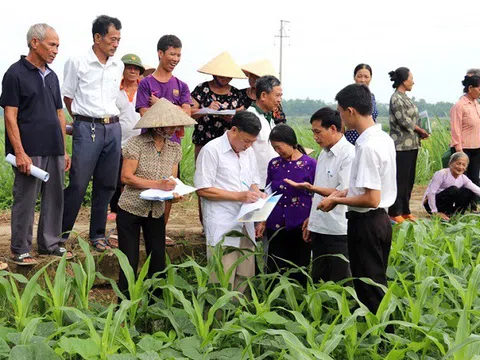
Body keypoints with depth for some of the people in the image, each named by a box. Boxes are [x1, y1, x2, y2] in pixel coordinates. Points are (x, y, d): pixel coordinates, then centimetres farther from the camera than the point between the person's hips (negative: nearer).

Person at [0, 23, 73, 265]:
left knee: (54, 198, 10)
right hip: (30, 151, -7)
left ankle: (50, 243, 21)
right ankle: (20, 250, 8)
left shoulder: (52, 76, 15)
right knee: (25, 200, -1)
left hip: (54, 150, 7)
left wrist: (64, 150, 15)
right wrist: (20, 152, -16)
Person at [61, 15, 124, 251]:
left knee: (107, 185, 8)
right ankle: (61, 234, 8)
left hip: (113, 128, 5)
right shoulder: (77, 62, -4)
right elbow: (68, 97, 5)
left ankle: (97, 234, 20)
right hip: (87, 129, -5)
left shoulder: (118, 66, 10)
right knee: (78, 185, -5)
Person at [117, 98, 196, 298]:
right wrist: (157, 185, -25)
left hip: (156, 212, 5)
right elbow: (126, 177, -16)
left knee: (158, 262, 7)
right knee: (129, 264, -1)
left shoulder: (175, 149, 5)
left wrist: (174, 194, -17)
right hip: (130, 211, -5)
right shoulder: (136, 143, -12)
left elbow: (172, 180, 6)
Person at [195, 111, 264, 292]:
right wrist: (239, 196, -15)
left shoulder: (249, 152, 15)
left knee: (246, 277, 8)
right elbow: (203, 190, -11)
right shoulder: (211, 150, -8)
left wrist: (257, 193, 2)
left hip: (245, 226, 7)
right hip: (222, 228, -7)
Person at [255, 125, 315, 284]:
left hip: (300, 225, -3)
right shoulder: (273, 164, 6)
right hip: (276, 226, 4)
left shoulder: (310, 164, -6)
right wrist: (263, 221, 6)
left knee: (299, 271, 6)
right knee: (275, 270, 8)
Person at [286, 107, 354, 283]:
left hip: (338, 231, -8)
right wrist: (312, 219, 18)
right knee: (318, 280, 14)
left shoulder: (349, 154, -14)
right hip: (320, 228, 8)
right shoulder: (324, 154, 13)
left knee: (339, 282, 0)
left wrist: (311, 188, -27)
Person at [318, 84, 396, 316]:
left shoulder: (367, 147, -23)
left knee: (368, 290, 1)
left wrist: (336, 200, -12)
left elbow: (371, 199, -24)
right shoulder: (384, 138, 7)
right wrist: (344, 193, 12)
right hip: (380, 220, 10)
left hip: (365, 224, -10)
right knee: (378, 286, 19)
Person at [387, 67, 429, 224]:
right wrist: (420, 130, -3)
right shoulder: (396, 98, -13)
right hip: (402, 145, -9)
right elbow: (404, 121, -17)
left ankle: (405, 211, 21)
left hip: (411, 144, 9)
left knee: (409, 180, 13)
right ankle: (395, 213, 4)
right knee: (400, 180, -4)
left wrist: (420, 133, 0)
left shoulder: (405, 97, 15)